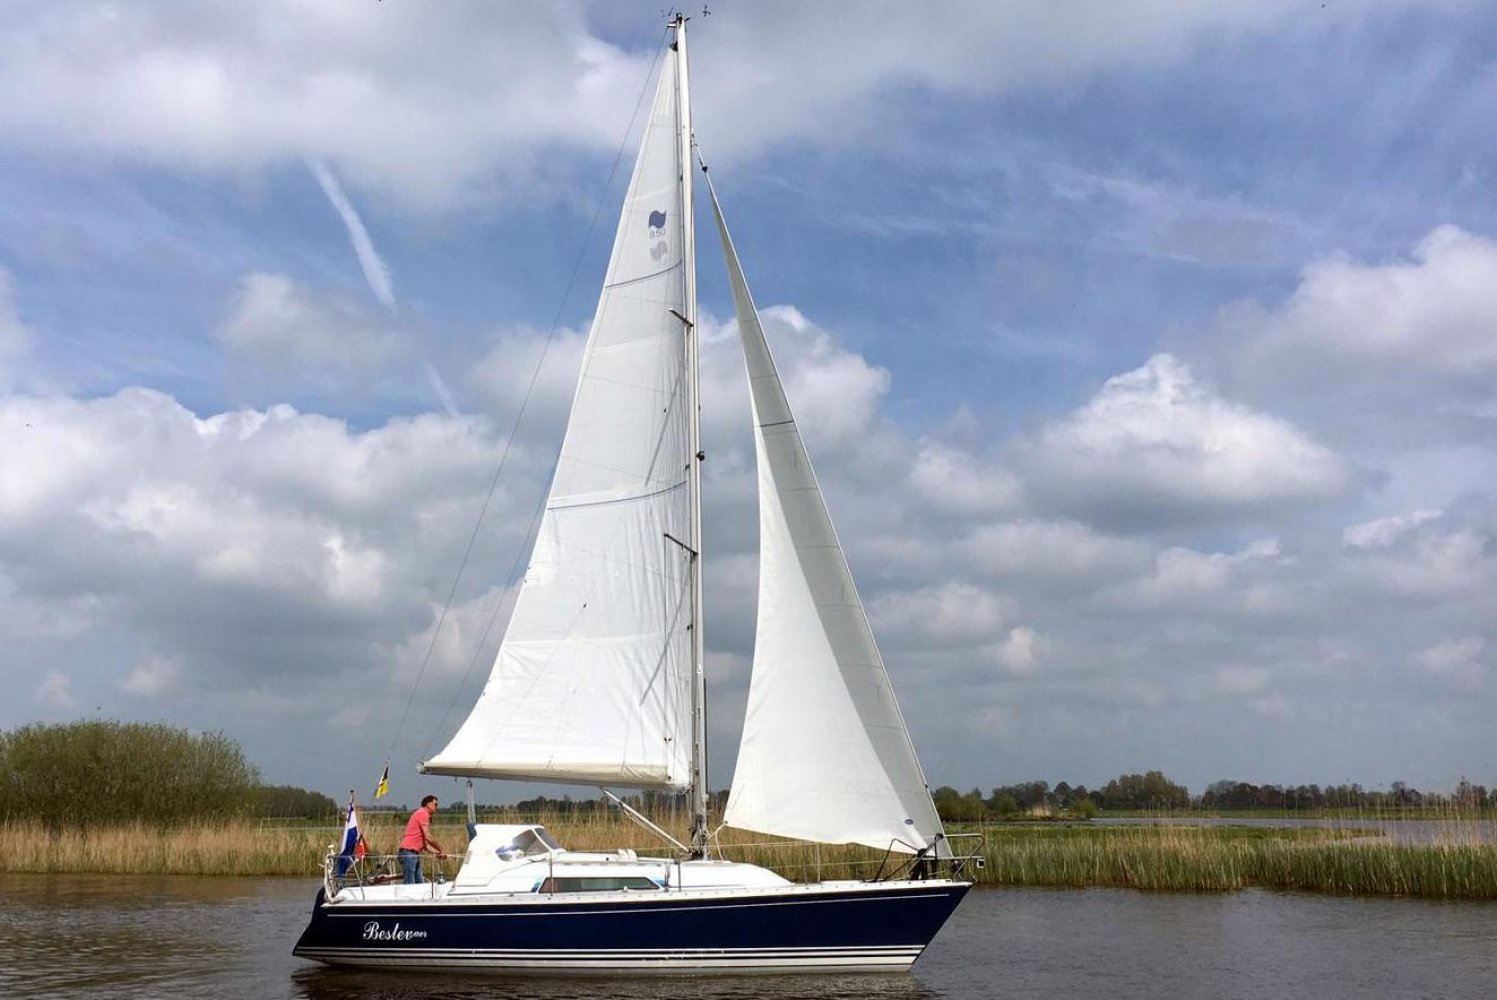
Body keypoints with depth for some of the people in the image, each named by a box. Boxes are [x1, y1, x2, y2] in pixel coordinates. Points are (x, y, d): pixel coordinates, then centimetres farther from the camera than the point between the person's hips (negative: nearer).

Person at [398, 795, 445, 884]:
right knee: (410, 884, -12)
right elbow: (428, 837, -15)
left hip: (415, 854, 10)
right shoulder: (423, 813, -8)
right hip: (409, 852, -10)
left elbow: (425, 843, 22)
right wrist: (440, 849, -3)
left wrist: (437, 852, 13)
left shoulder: (424, 815, 22)